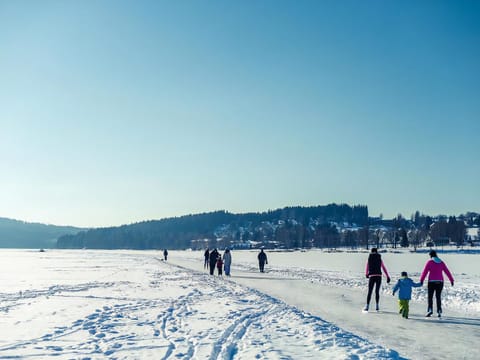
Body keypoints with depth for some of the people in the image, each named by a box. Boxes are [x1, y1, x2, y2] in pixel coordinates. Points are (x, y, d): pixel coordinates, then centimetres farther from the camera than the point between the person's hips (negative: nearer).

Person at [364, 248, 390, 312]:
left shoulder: (369, 259, 4)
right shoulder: (380, 259, 7)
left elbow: (367, 268, 12)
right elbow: (384, 268, 8)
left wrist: (366, 274, 32)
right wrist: (388, 277, 12)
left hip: (372, 276, -1)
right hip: (379, 276, 1)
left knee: (369, 292, 4)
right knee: (377, 291, 14)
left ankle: (367, 306, -3)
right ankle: (377, 306, 9)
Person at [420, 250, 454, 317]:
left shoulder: (429, 262, -5)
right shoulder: (441, 262, 8)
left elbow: (425, 271, -9)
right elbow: (447, 271, 10)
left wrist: (421, 280, -7)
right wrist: (451, 280, 15)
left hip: (432, 282, -4)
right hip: (440, 282, 4)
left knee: (430, 297, 1)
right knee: (438, 297, 9)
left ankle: (430, 310, -13)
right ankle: (439, 311, 6)